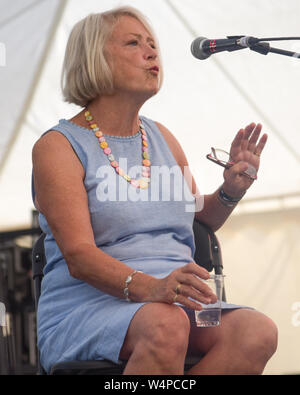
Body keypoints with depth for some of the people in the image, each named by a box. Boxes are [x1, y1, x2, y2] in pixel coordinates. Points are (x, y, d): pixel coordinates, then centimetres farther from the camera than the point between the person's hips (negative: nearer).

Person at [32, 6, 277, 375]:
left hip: (176, 305, 6)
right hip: (87, 306, -6)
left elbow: (198, 222, 32)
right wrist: (149, 288, -31)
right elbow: (78, 255, -13)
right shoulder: (57, 147, 0)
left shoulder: (162, 138, 20)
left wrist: (231, 190, 9)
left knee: (258, 332, -27)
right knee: (167, 326, -40)